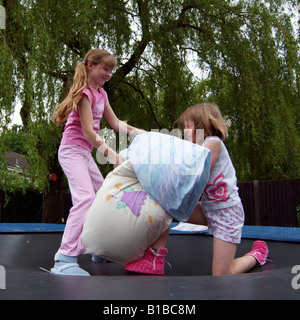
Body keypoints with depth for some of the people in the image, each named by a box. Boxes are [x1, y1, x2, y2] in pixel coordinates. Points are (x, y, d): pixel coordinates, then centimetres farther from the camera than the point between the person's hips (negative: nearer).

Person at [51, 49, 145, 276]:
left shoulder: (101, 93, 15)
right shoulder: (85, 92, -14)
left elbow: (116, 123, 15)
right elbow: (88, 131, -21)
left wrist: (140, 133, 4)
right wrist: (111, 153, -29)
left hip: (86, 154, 10)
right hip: (72, 150, -10)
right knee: (85, 198, -26)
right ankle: (65, 259, -27)